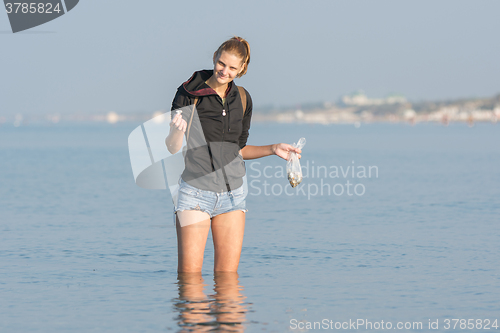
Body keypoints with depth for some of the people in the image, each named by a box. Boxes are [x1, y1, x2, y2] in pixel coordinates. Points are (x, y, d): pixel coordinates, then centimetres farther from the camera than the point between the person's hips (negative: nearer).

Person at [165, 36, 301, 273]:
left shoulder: (242, 99, 10)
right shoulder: (189, 93, -5)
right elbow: (172, 148, -8)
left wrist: (273, 149, 8)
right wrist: (176, 131, -29)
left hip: (232, 193, 4)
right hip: (195, 191, -4)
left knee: (228, 275, 3)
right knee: (189, 273, -7)